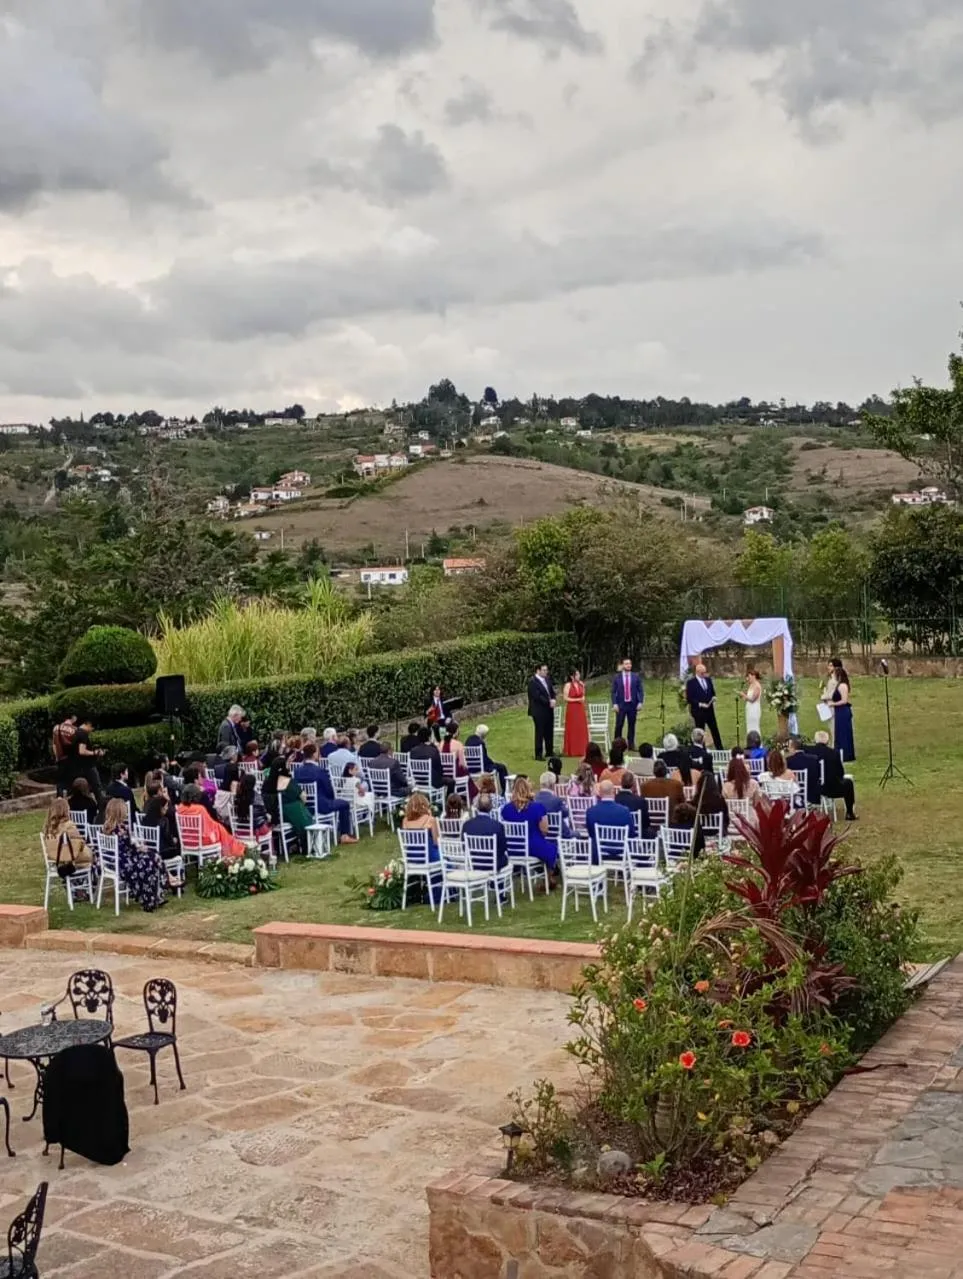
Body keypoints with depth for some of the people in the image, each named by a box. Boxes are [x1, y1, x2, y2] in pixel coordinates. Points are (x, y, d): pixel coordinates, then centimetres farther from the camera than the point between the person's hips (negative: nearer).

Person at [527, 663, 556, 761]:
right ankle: (538, 754, 4)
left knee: (549, 732, 13)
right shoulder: (533, 682, -15)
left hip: (549, 710, 8)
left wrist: (553, 700, -7)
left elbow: (552, 691, 14)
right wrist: (549, 702, -17)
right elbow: (537, 696, -20)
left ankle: (549, 751, 25)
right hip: (539, 711, -7)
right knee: (540, 732, -2)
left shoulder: (547, 679, 9)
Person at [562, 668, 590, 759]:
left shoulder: (581, 684, 9)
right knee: (572, 730, -3)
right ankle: (572, 751, 1)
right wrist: (577, 700, -17)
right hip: (572, 710, -5)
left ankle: (581, 750, 11)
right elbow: (565, 698, -12)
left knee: (581, 729, 5)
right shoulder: (568, 685, -8)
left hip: (581, 710, 5)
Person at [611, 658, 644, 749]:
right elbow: (613, 692, 1)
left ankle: (631, 745, 11)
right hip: (621, 705, -1)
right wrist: (614, 704, -9)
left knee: (632, 725, 5)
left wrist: (640, 702, -6)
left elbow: (640, 691, 5)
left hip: (633, 705, 1)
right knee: (619, 725, -3)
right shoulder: (617, 677, 3)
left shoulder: (636, 677, 6)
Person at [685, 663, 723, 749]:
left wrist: (713, 698, -2)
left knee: (715, 730, 8)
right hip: (698, 711, -5)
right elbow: (689, 698, -11)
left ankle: (720, 748, 15)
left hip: (709, 710, 5)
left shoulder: (708, 680, 9)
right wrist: (700, 704, -19)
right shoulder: (691, 683, -8)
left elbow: (712, 692, 20)